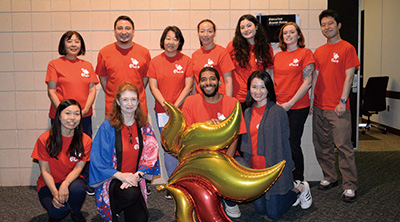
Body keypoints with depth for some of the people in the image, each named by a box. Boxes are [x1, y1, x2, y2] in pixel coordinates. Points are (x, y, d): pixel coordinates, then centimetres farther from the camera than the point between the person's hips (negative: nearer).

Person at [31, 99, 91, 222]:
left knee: (78, 189, -35)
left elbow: (79, 167, -10)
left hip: (72, 180, 2)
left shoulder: (85, 140, -7)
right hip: (49, 184, -1)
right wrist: (55, 193, -24)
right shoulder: (44, 139, -11)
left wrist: (65, 184, -30)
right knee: (60, 210, -31)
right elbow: (45, 171, -10)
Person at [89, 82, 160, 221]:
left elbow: (150, 155, 1)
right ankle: (113, 210, -2)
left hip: (134, 179, 4)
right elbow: (98, 159, -9)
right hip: (111, 179, -3)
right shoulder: (108, 126, -7)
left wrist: (137, 175, -17)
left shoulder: (144, 127, 4)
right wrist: (120, 175, -21)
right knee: (130, 194, -35)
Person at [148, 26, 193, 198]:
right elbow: (153, 87, 2)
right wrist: (165, 105, -10)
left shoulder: (186, 61, 4)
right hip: (163, 112, 1)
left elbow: (188, 86, -1)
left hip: (182, 110, -1)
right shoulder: (155, 61, 7)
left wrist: (175, 106, -9)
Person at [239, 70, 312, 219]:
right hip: (255, 169, 6)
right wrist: (247, 167, 7)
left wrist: (283, 167, -10)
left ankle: (301, 188, 21)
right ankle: (291, 188, 30)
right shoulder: (247, 113, 8)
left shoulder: (278, 112, -10)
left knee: (273, 213, -2)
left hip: (274, 168, -5)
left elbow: (283, 142, -8)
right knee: (260, 209, 8)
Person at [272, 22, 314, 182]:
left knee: (293, 144, -1)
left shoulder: (305, 53, -2)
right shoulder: (277, 56, 13)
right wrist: (274, 102, 2)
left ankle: (298, 182, 15)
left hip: (297, 107, -4)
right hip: (278, 107, 4)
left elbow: (307, 83, -9)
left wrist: (289, 103, -12)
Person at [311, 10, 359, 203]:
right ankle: (330, 178, 26)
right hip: (319, 107, 6)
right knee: (322, 145, 11)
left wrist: (342, 101, -13)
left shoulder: (347, 48, -2)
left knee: (343, 146, -5)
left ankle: (350, 186, 3)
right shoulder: (318, 51, 14)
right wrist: (310, 101, 9)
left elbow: (348, 77, -7)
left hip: (338, 108, -6)